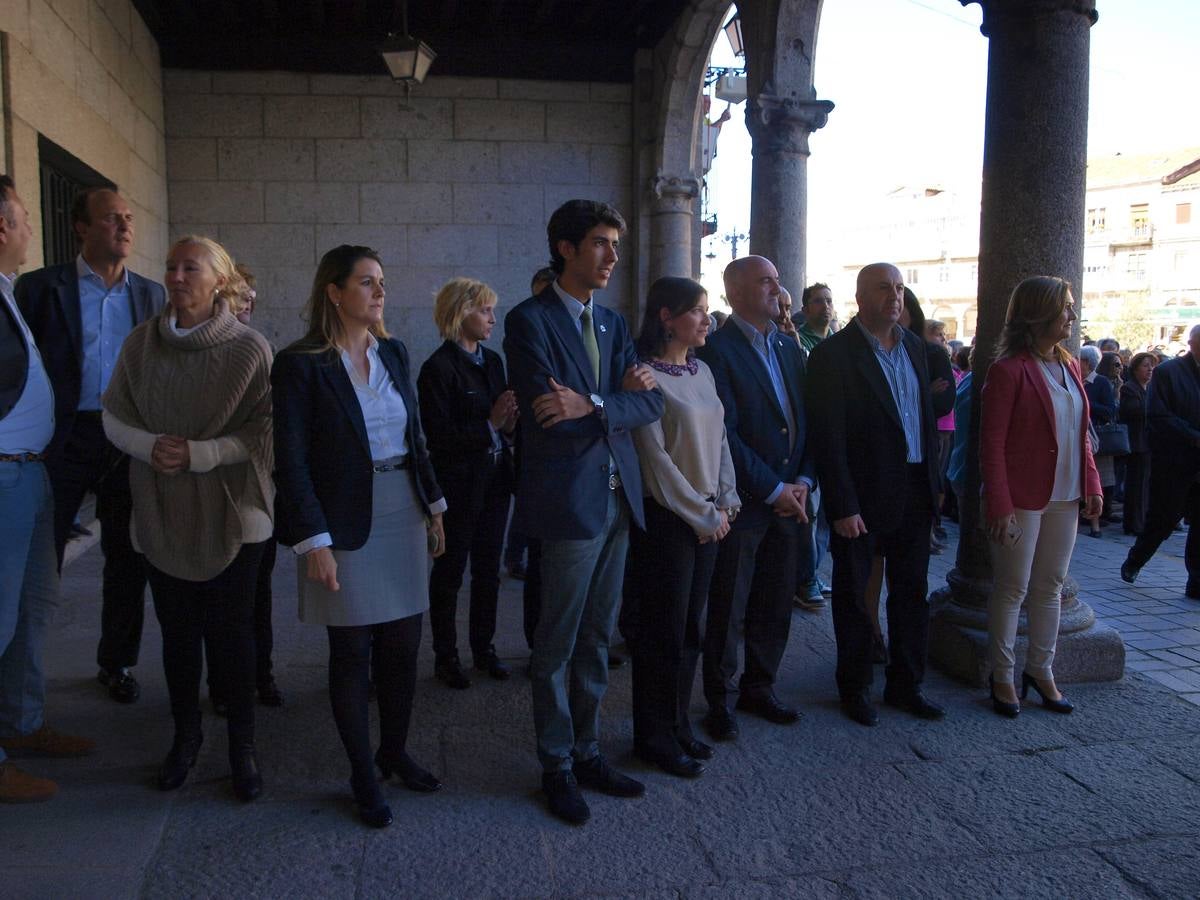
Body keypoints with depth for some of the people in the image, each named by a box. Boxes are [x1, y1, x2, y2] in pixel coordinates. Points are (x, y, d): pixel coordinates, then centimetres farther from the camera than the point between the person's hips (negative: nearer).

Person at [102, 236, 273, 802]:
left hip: (230, 515, -3)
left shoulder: (250, 348, -10)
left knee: (231, 632, 5)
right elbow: (114, 416, 6)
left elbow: (265, 432, -10)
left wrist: (200, 454, -19)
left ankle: (242, 745, 22)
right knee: (177, 630, 14)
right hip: (162, 515, 3)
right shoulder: (141, 342, 1)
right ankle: (185, 736, 34)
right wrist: (149, 445, -13)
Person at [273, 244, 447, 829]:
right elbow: (291, 462, -11)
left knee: (403, 645, 10)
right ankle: (362, 775, 22)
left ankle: (395, 752, 30)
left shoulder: (393, 353, 8)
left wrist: (435, 507, 11)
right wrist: (314, 541, -16)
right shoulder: (300, 365, -9)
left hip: (403, 514, 5)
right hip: (347, 525, -5)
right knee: (353, 653, 6)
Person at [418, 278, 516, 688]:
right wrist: (489, 426, -19)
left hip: (495, 478, 7)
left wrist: (510, 423, -7)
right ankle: (445, 656, 21)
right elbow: (438, 435, -18)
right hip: (458, 482, -6)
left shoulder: (492, 360, 8)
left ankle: (484, 647, 29)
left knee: (488, 569, 15)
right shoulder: (439, 367, -13)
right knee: (450, 571, 8)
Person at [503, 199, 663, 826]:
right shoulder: (529, 321, -8)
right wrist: (618, 398, -12)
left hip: (618, 495, 7)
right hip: (568, 498, -7)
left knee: (596, 638, 15)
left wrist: (590, 407, -16)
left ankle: (587, 752, 30)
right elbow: (545, 413, -20)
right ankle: (557, 767, 21)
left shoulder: (612, 323, 13)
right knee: (557, 644, 6)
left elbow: (650, 404, 1)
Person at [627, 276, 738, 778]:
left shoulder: (702, 371, 9)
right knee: (663, 630, 3)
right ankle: (656, 738, 20)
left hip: (707, 517, 7)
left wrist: (726, 501, 2)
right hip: (666, 517, -7)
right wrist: (702, 515, -11)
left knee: (690, 627, 14)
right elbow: (654, 455, -15)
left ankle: (678, 725, 29)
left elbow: (719, 438, 13)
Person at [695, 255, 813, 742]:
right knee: (728, 610, 6)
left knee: (776, 605, 15)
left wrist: (803, 481, -1)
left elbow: (806, 421, 12)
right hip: (741, 501, -6)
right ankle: (720, 700, 21)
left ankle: (759, 687, 32)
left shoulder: (790, 349, 12)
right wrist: (773, 490, -14)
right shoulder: (717, 350, -11)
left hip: (788, 498, 7)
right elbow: (726, 433, -17)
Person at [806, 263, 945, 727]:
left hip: (914, 492, 6)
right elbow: (829, 440, -14)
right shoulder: (833, 354, -11)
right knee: (854, 594, 9)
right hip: (863, 496, -6)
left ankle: (905, 683, 28)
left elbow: (927, 417, 13)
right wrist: (843, 507, -17)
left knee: (912, 591, 14)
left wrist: (932, 482, 7)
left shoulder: (915, 347, 9)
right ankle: (854, 687, 24)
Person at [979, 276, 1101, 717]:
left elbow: (1080, 434, 15)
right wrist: (1000, 506, -18)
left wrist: (1091, 484, 6)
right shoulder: (1009, 370, -13)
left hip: (1065, 498, 7)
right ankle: (1002, 676, 17)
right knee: (1012, 589, 3)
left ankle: (1041, 670, 28)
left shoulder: (1069, 367, 11)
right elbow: (991, 443, -15)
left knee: (1051, 586, 15)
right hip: (1022, 498, -7)